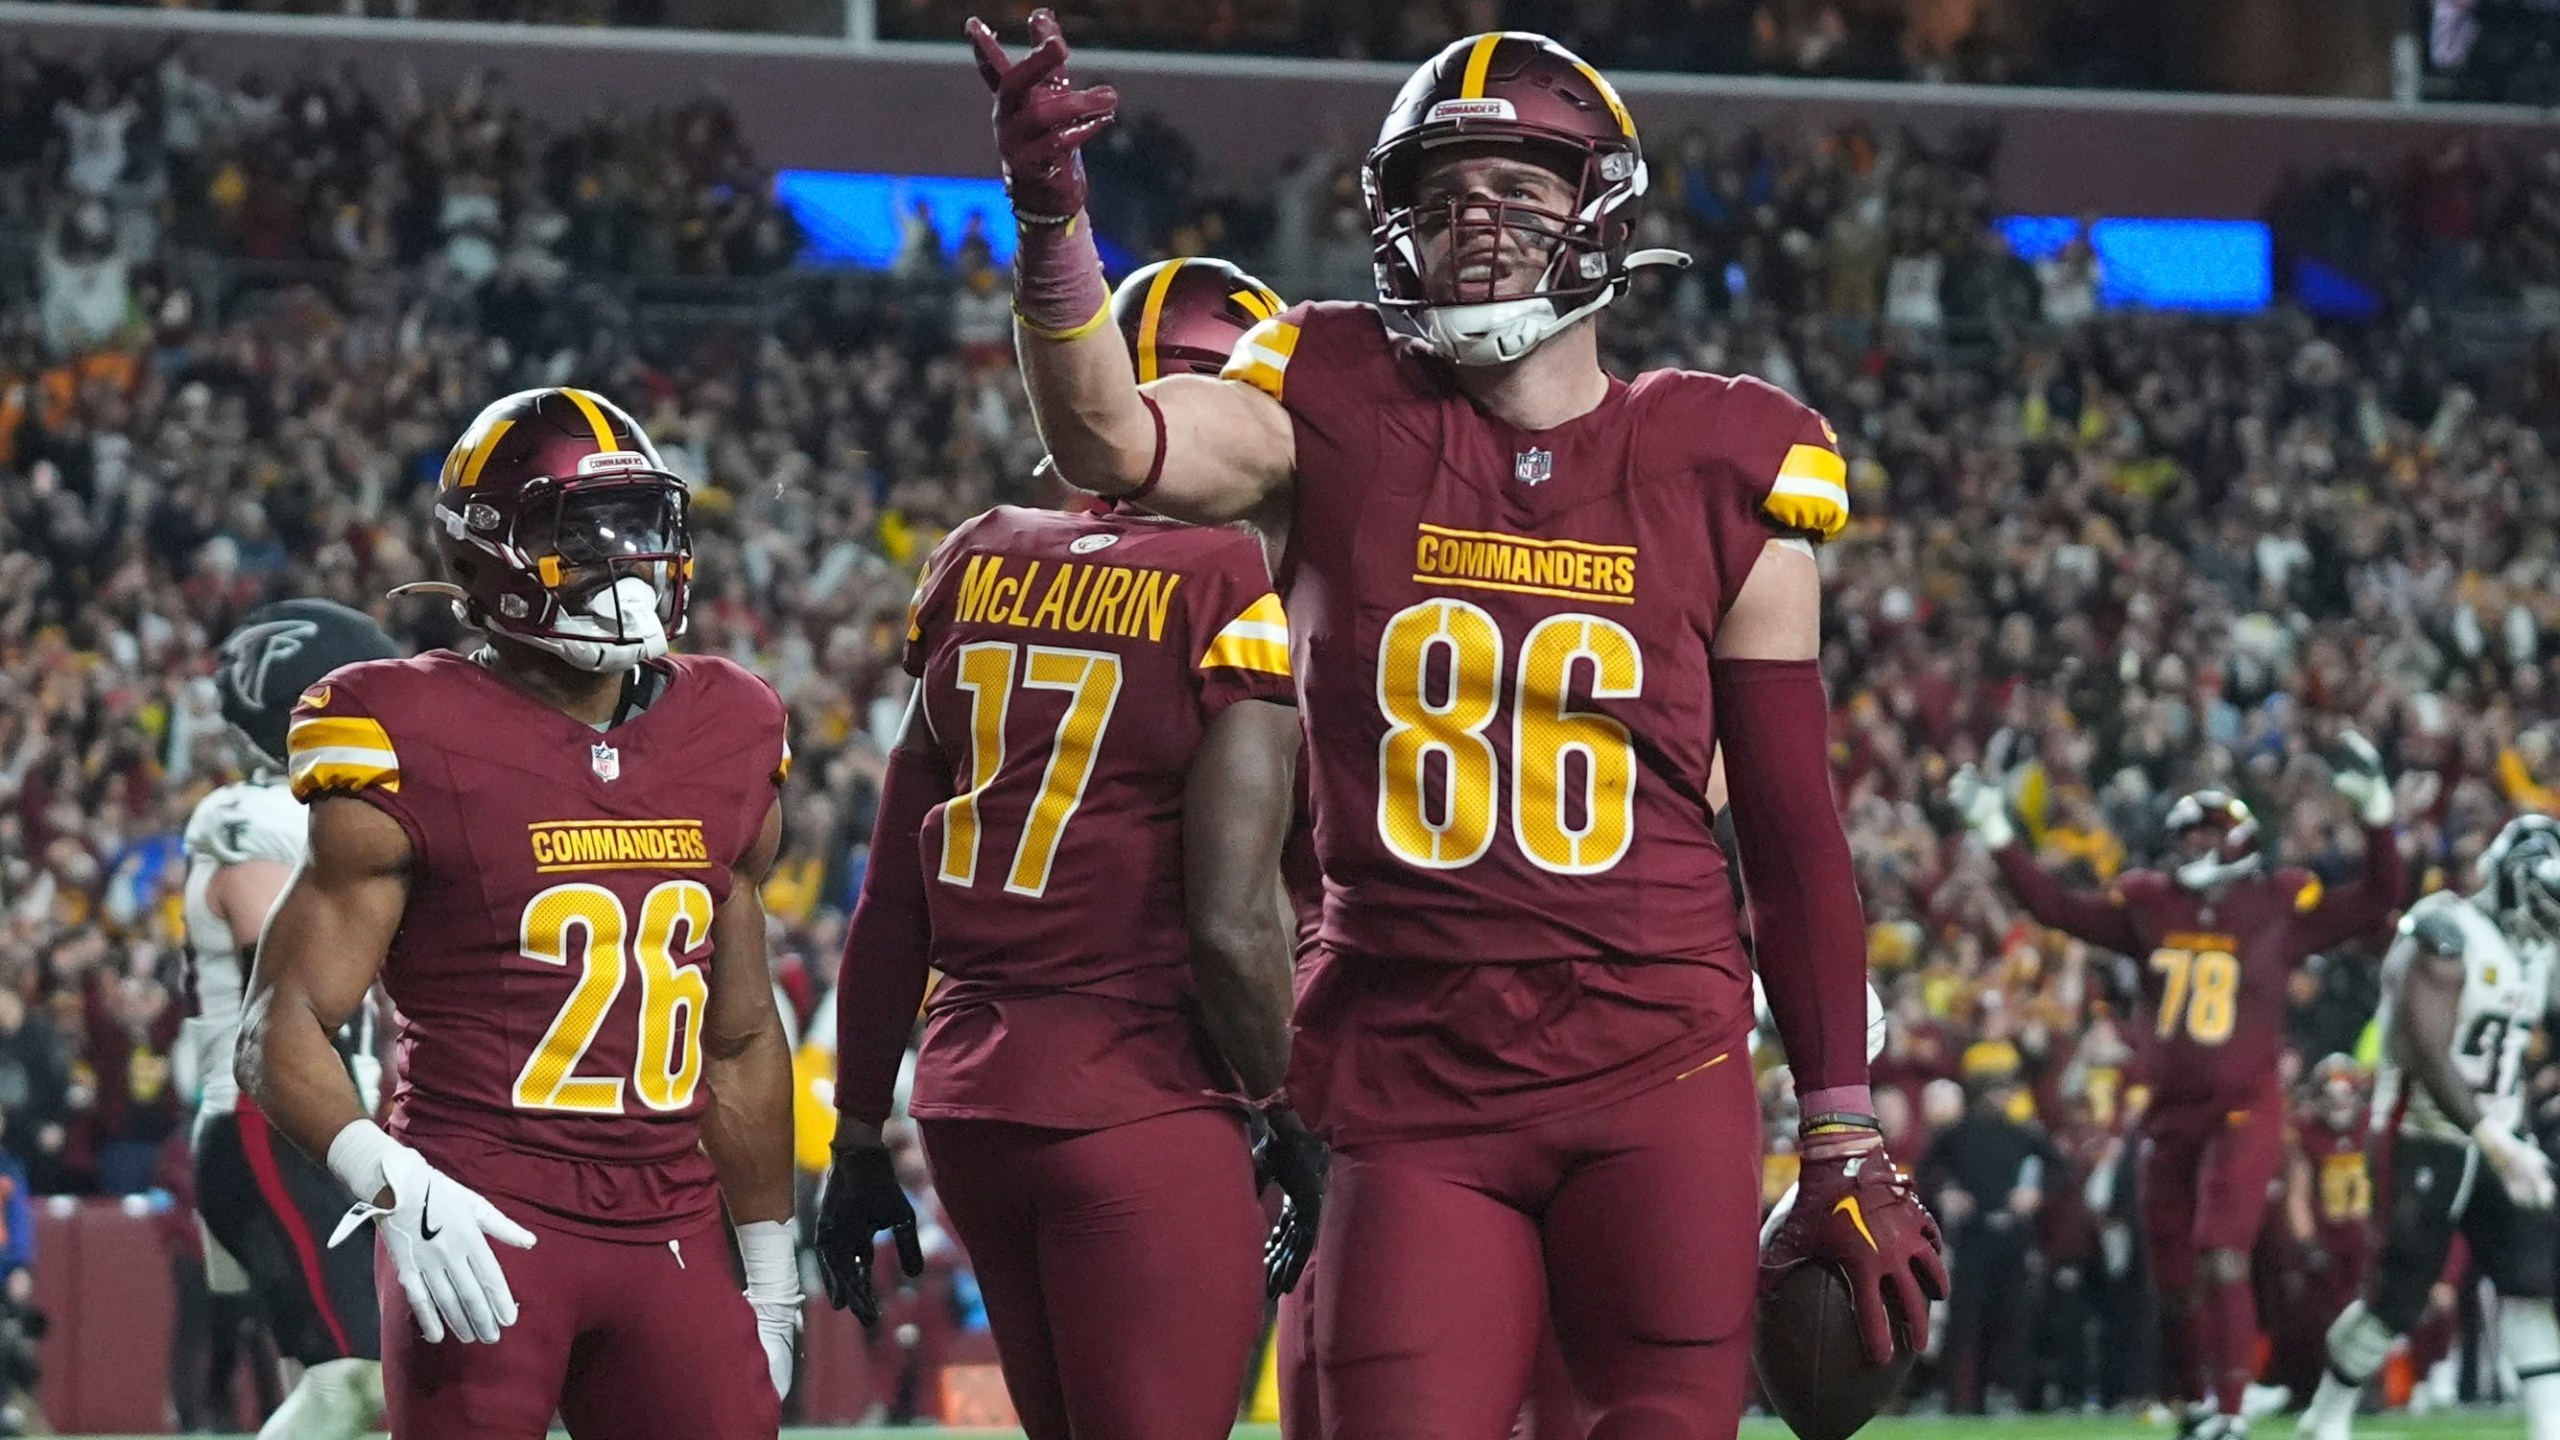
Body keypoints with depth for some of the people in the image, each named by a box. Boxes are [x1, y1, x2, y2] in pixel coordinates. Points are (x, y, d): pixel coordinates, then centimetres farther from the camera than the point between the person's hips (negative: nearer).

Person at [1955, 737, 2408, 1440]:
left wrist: (2375, 813, -18)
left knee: (2220, 1261, -17)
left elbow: (2376, 901, -7)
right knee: (2173, 1276, 11)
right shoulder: (2150, 906, 8)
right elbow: (2056, 906, 9)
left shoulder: (2279, 907, -2)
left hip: (2245, 1112, -5)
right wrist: (1995, 833, 5)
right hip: (2171, 1113, 5)